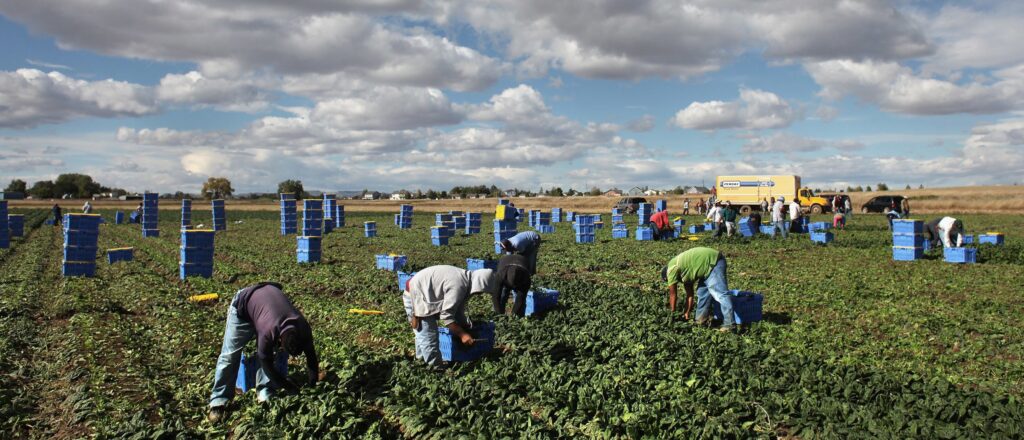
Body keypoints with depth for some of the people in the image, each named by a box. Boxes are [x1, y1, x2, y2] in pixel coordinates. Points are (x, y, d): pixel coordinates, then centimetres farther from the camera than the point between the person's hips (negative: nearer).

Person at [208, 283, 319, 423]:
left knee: (270, 355, -5)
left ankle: (265, 396, 3)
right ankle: (218, 402, -2)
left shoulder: (302, 327, -28)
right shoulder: (269, 332, -42)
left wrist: (313, 386, -14)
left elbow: (311, 357, -14)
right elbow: (267, 364, -27)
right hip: (243, 304, -5)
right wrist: (289, 387, -21)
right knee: (230, 355, -8)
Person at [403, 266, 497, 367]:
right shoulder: (458, 285, -28)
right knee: (429, 339, -8)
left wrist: (468, 328, 8)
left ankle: (422, 361, 40)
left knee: (423, 335, 24)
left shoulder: (465, 280, 2)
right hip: (415, 296, -10)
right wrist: (462, 334, -22)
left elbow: (458, 312, 10)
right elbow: (446, 315, -27)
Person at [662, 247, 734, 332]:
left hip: (713, 261, -11)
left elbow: (673, 294, 2)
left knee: (719, 293, -15)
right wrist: (687, 312, 26)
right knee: (702, 292, 17)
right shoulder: (683, 270, 21)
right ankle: (702, 320, 23)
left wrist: (672, 313, 12)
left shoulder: (672, 269, -4)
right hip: (710, 264, 11)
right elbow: (689, 293, 24)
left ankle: (729, 324, -17)